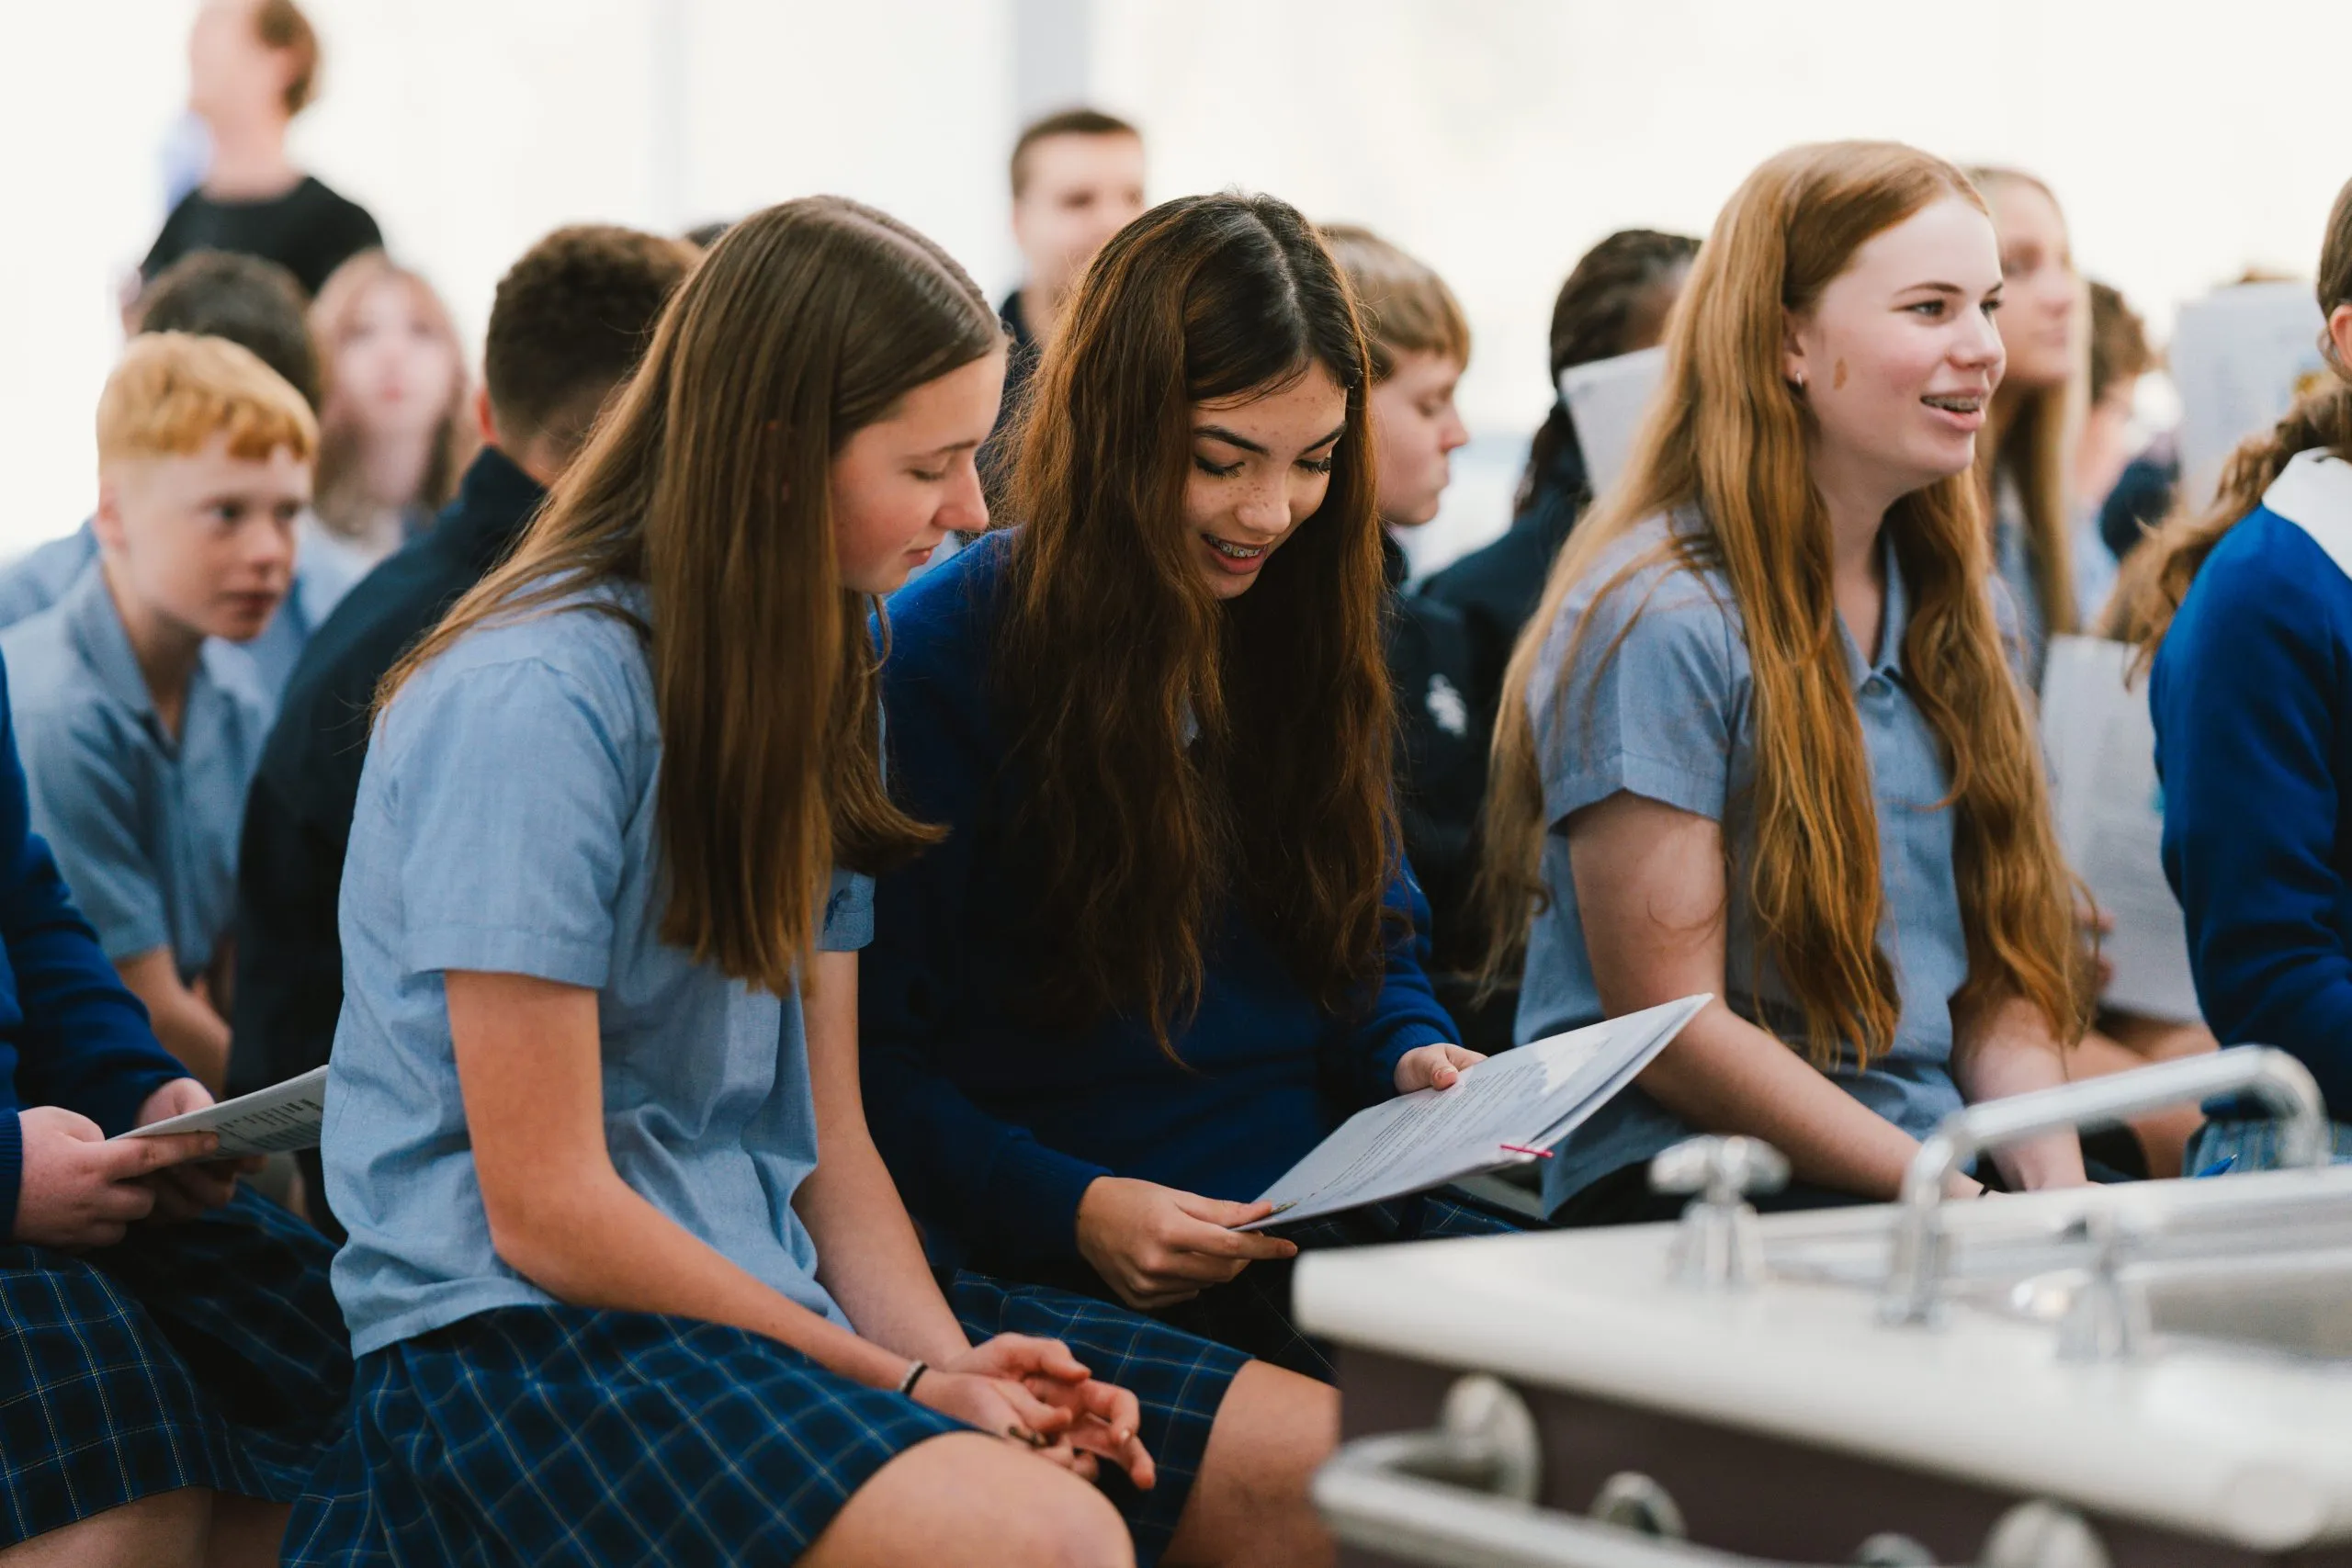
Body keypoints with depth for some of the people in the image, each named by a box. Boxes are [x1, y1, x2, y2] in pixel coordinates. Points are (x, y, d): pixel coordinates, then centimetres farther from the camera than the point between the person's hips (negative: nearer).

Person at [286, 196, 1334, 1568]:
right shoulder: (535, 700, -16)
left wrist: (948, 1359, -9)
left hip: (781, 1283, 8)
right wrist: (906, 1387, -15)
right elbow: (546, 1210, -16)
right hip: (519, 1336, -8)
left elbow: (827, 1133, 10)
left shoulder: (821, 688, 12)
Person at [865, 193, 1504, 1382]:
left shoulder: (1314, 630, 13)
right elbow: (868, 1052, -8)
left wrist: (1417, 1061, 1)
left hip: (1338, 1216, 6)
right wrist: (1071, 1209, -20)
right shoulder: (937, 652, -8)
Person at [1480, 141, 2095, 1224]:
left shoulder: (1943, 598, 15)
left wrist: (2055, 1186, -6)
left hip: (1936, 1182, 7)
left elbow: (2000, 965, 13)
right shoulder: (1659, 620, -10)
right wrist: (1951, 1202, -17)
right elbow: (1670, 1027, -11)